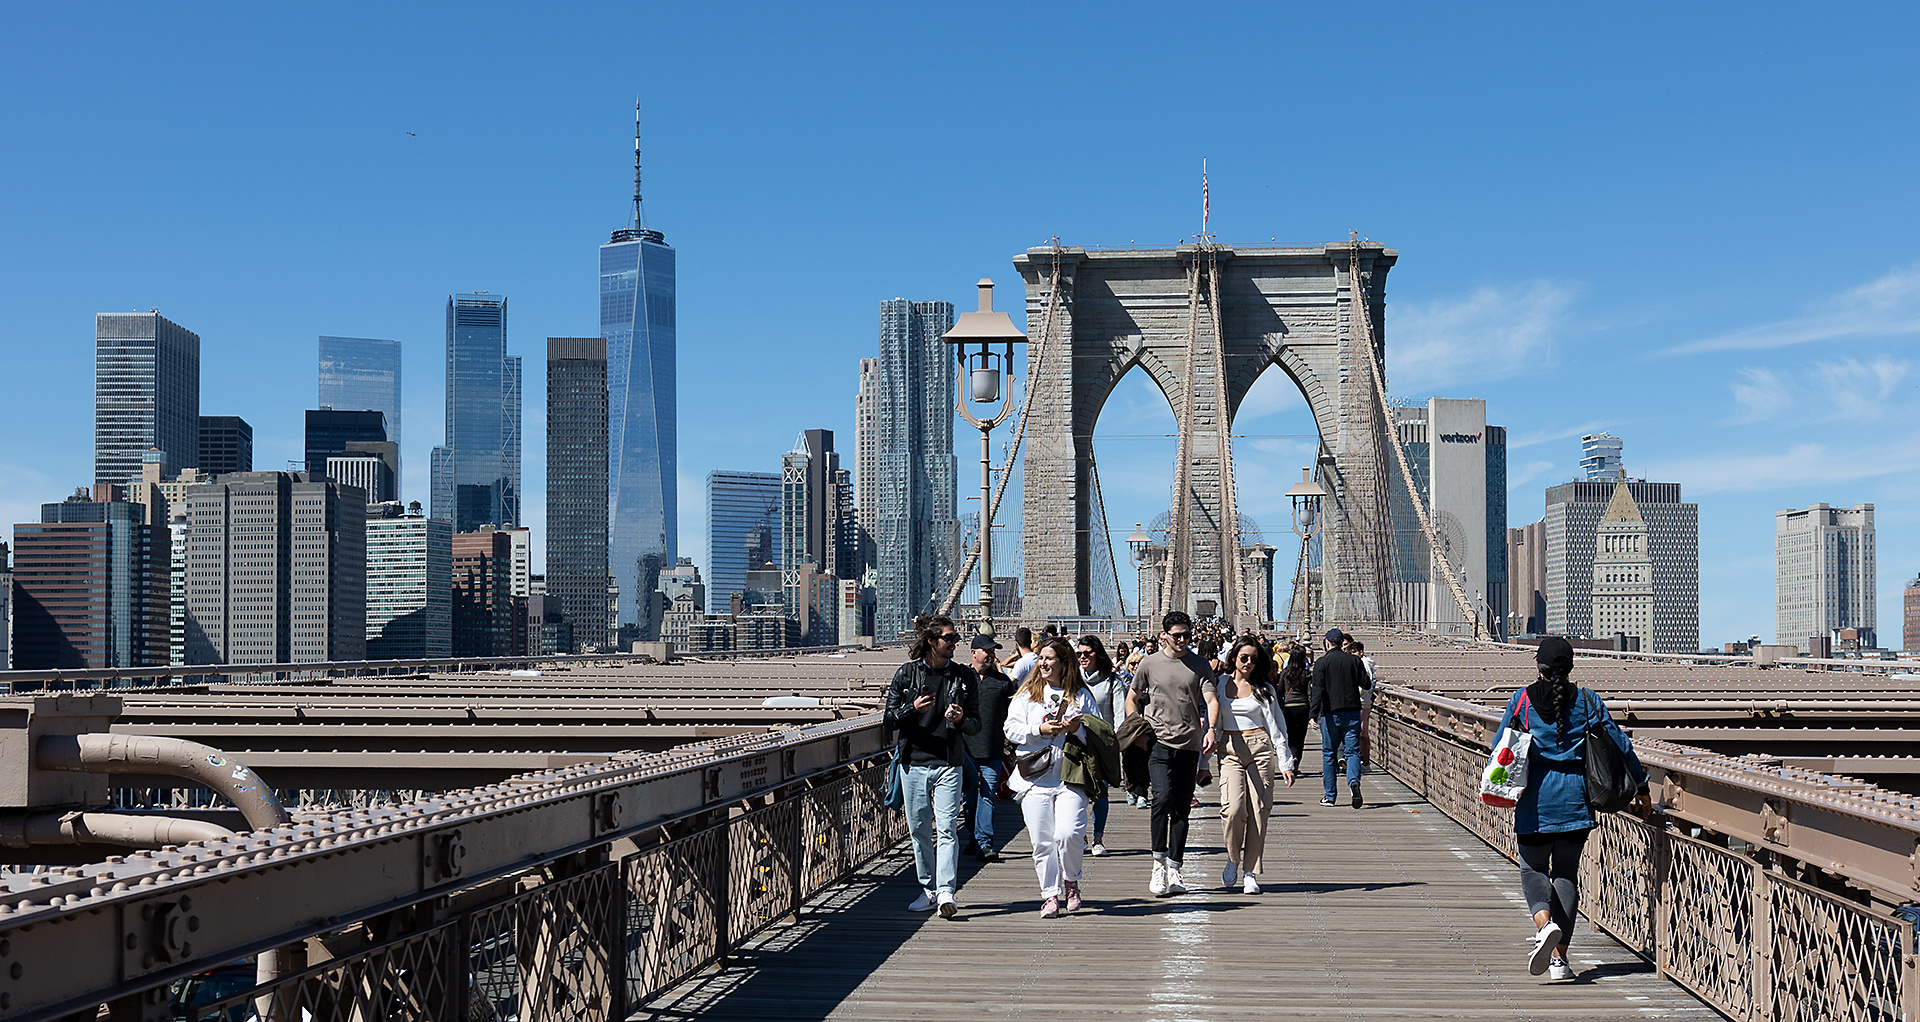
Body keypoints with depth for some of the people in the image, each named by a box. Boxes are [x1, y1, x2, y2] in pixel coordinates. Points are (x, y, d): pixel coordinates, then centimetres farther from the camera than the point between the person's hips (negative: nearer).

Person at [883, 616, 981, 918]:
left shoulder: (965, 676, 7)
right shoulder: (906, 674, 5)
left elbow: (976, 723, 10)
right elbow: (890, 720, 5)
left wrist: (961, 720, -12)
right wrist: (913, 709, -15)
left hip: (949, 764, -1)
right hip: (914, 762, 1)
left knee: (946, 828, -11)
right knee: (919, 830, 6)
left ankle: (946, 891, -14)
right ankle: (929, 890, 16)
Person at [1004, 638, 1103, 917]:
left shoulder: (1081, 695, 10)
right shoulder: (1026, 694, 12)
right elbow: (1012, 729, 3)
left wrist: (1077, 729, -10)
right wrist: (1041, 730, -12)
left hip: (1070, 777, -1)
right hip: (1035, 777, 1)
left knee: (1068, 834, -16)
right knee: (1042, 841, -1)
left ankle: (1071, 881, 10)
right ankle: (1050, 894, 11)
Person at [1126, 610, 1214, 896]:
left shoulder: (1199, 665, 7)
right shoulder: (1150, 664, 6)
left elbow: (1211, 700, -2)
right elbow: (1132, 699, 17)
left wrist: (1211, 730, -20)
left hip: (1189, 745, 2)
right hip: (1158, 742, -2)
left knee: (1182, 809, 6)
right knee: (1163, 798, -20)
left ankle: (1174, 870, 13)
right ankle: (1159, 864, -12)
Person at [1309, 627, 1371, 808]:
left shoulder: (1321, 663, -3)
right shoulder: (1354, 660, 5)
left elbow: (1318, 689, -12)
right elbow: (1366, 684, 7)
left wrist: (1314, 712, -15)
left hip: (1330, 713, -2)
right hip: (1352, 711, 2)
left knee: (1329, 753, 7)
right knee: (1352, 750, 3)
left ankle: (1330, 796, 11)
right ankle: (1354, 781, -26)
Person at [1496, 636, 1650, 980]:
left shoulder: (1522, 700, 0)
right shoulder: (1588, 702, 3)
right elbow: (1619, 744, 4)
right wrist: (1640, 786, 14)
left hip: (1535, 799, -2)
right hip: (1576, 797, 2)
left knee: (1533, 868, 10)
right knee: (1566, 873, 10)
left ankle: (1545, 923, -21)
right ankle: (1559, 956, 7)